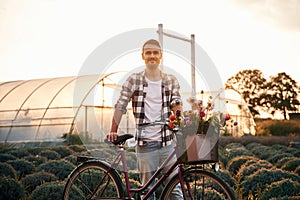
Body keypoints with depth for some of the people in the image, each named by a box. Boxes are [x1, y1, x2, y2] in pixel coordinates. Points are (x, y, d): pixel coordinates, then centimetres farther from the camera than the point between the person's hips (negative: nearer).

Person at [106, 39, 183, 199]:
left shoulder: (171, 81, 8)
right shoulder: (133, 80, 2)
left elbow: (176, 103, -2)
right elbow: (120, 106, 1)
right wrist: (113, 130, -8)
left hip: (166, 143, 1)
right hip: (144, 143, -1)